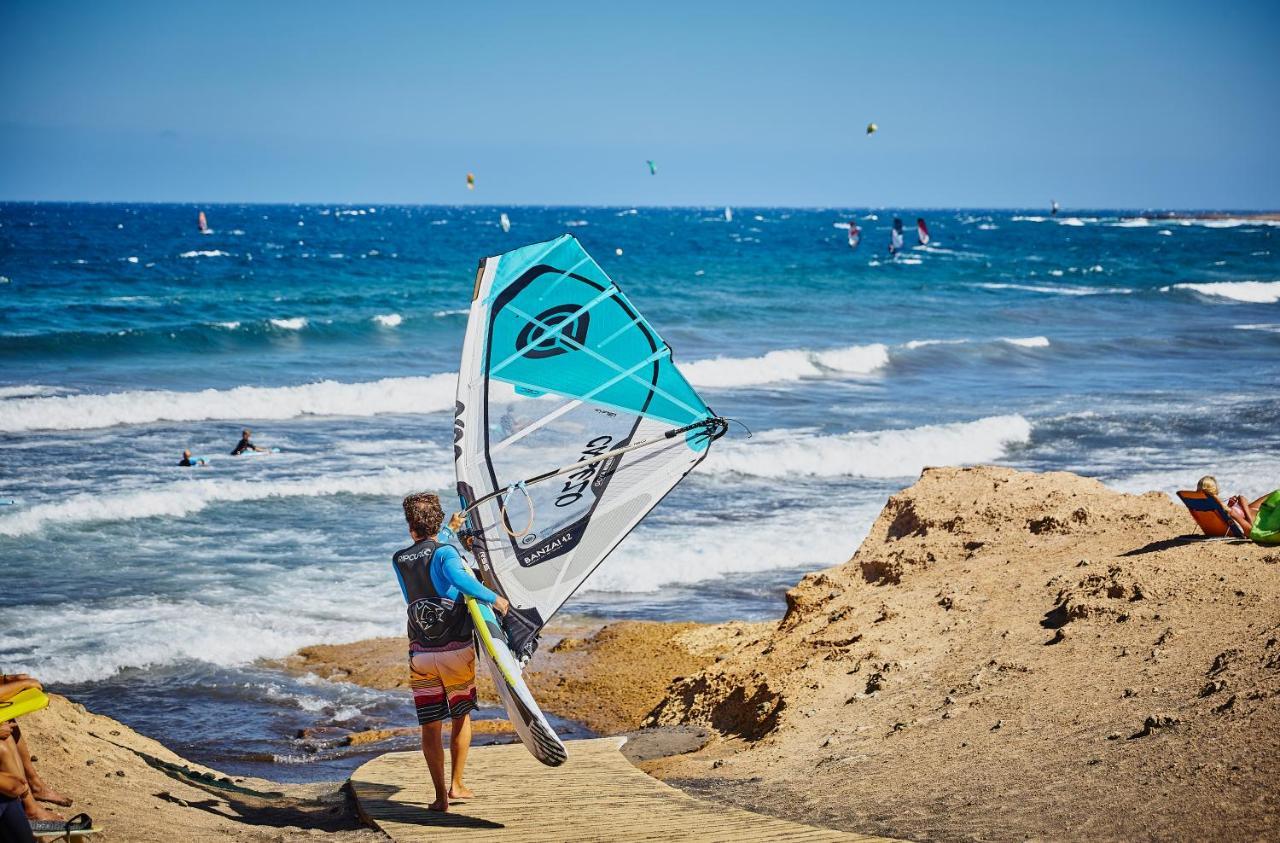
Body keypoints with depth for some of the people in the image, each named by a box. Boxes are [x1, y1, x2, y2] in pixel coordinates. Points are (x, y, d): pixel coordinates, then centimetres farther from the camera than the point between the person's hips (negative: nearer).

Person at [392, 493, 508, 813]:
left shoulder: (399, 561, 6)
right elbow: (457, 576, -32)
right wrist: (494, 598, -24)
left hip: (421, 656, 2)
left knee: (431, 726, 5)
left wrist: (449, 529, 33)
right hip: (457, 652, -2)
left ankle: (440, 796, 1)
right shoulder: (445, 552, -10)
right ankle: (456, 785, 20)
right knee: (461, 717, 18)